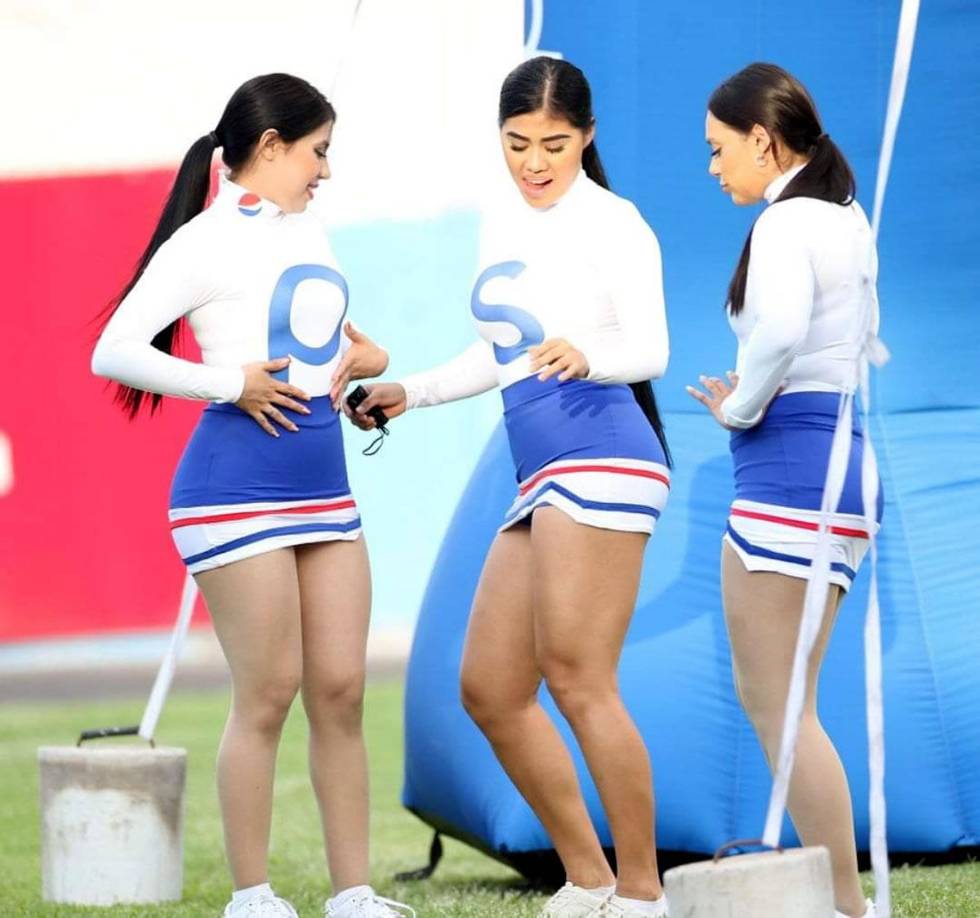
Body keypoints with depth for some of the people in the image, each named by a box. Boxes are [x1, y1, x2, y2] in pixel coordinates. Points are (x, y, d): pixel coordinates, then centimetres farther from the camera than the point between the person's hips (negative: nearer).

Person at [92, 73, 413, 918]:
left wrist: (360, 356, 11)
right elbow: (114, 353, -15)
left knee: (341, 690, 5)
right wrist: (231, 385, -17)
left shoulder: (308, 230, 15)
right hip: (239, 488, -7)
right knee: (269, 695, -5)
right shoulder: (204, 243, -8)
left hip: (325, 489, 7)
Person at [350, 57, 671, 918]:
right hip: (539, 479, 9)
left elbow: (650, 349, -17)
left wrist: (586, 357, -36)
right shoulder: (504, 219, 16)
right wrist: (411, 392, 24)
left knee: (577, 680, -13)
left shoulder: (612, 223, -6)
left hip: (600, 457, -9)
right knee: (491, 690, 8)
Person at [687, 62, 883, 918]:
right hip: (841, 462, 10)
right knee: (768, 691, 17)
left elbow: (781, 331, -31)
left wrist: (740, 405, -13)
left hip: (788, 463, -10)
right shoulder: (848, 220, 16)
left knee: (778, 703, -5)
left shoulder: (785, 222, -13)